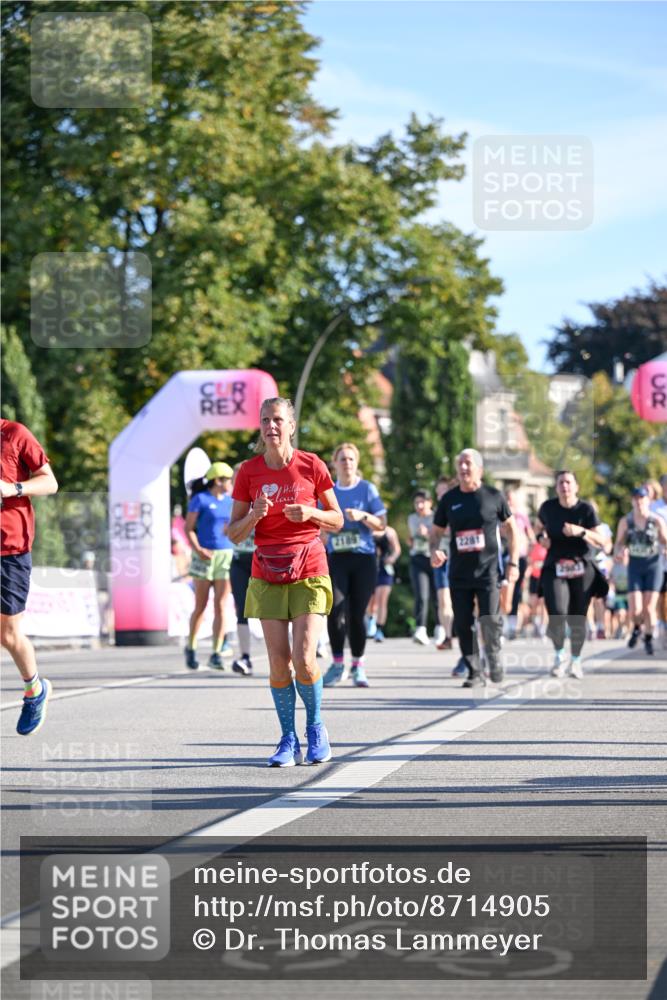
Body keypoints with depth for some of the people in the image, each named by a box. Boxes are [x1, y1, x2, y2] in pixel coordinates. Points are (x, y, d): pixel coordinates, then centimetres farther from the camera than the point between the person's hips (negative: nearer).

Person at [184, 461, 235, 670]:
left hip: (226, 555, 4)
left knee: (220, 605, -4)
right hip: (205, 556, -4)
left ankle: (216, 654, -3)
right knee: (201, 606, 2)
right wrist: (198, 549, -16)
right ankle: (191, 648, 21)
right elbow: (189, 528, -4)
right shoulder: (200, 500, -2)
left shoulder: (230, 501, 13)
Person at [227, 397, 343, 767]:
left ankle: (315, 727, 13)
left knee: (304, 659, -12)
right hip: (267, 574, 2)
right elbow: (234, 534, 4)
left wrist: (309, 513, -13)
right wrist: (254, 515, -16)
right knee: (278, 663, -3)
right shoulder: (249, 471, 1)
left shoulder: (312, 466, -2)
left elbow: (337, 520, 6)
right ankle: (289, 739, 10)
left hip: (309, 572, -2)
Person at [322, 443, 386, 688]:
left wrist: (363, 516, -14)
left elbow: (381, 523, 0)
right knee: (335, 611, -14)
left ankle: (357, 666, 14)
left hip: (363, 558, -1)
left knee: (357, 614, 0)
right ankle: (337, 664, -1)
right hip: (336, 559, 1)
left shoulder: (367, 489, 4)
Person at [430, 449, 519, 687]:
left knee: (490, 620, -13)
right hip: (458, 574, 3)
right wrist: (434, 550, -8)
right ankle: (474, 671, 13)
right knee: (462, 625, 2)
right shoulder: (449, 499, 6)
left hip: (487, 571, -3)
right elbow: (436, 532, 14)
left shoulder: (493, 496, 0)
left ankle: (493, 655, 14)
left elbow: (511, 528, 9)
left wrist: (513, 563, 3)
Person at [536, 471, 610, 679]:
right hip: (555, 569, 0)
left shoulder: (585, 509, -6)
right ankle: (559, 655, 10)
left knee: (577, 620, 2)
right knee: (557, 616, -17)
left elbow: (601, 541, -11)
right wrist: (541, 537, 0)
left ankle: (576, 660, 27)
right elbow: (540, 526, 21)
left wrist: (581, 531, -26)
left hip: (582, 570, 0)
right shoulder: (548, 507, 0)